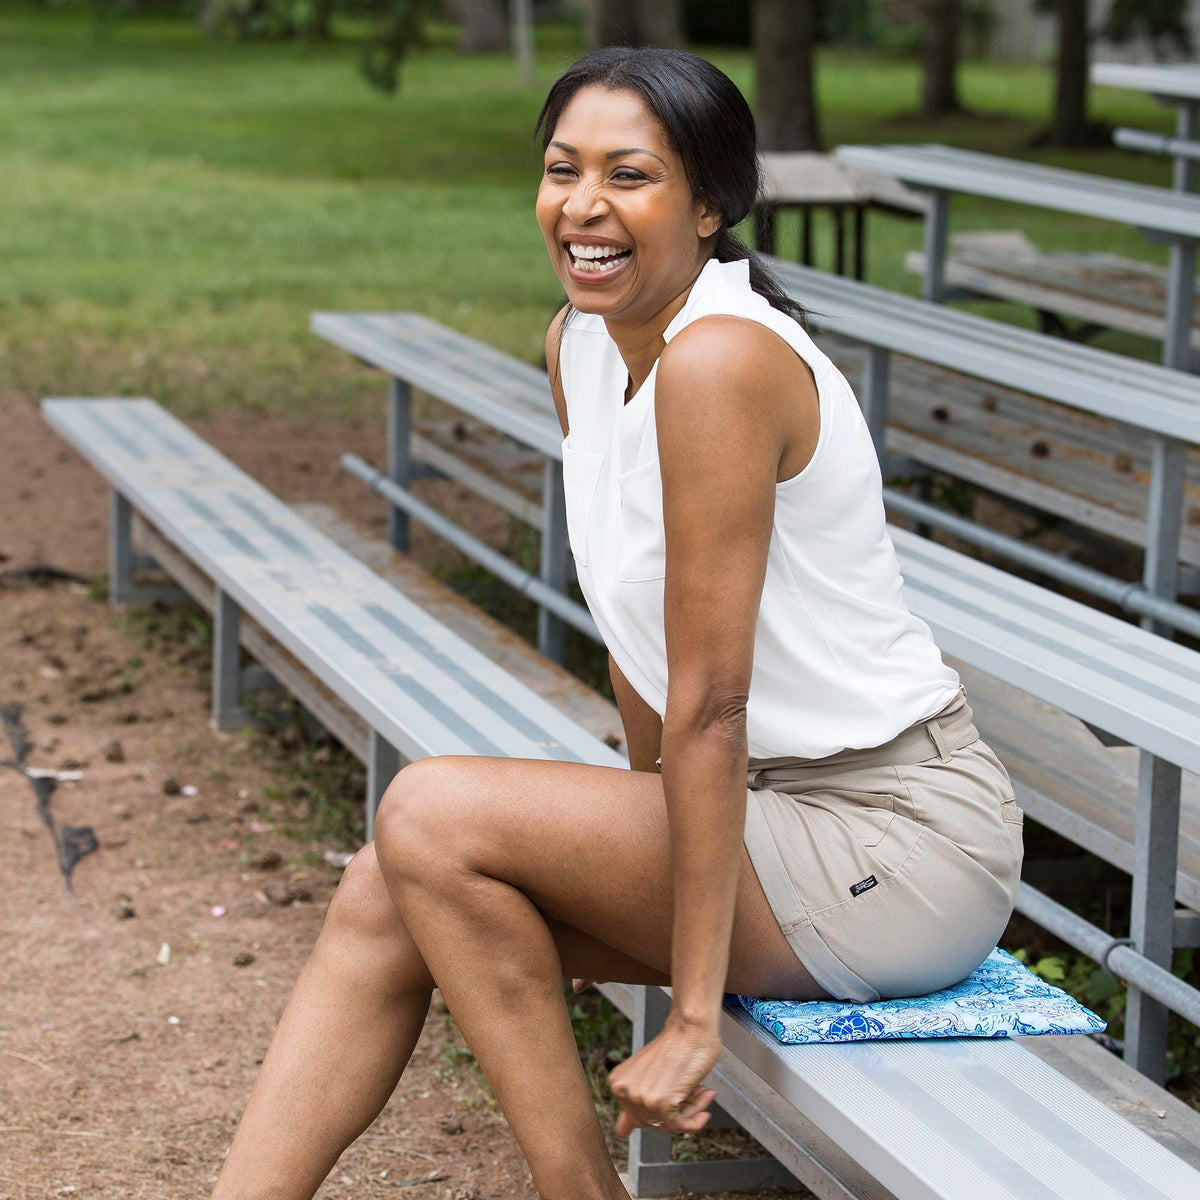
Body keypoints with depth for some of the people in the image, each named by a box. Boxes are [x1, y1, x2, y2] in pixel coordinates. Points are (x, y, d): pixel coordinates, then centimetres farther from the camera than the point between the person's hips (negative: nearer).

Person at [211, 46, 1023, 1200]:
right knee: (387, 898, -4)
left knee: (433, 816, -17)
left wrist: (693, 1019, -20)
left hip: (905, 843, -8)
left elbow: (710, 702, -23)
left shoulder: (721, 362, -23)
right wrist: (652, 859, 17)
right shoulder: (580, 345, 4)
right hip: (779, 810, 8)